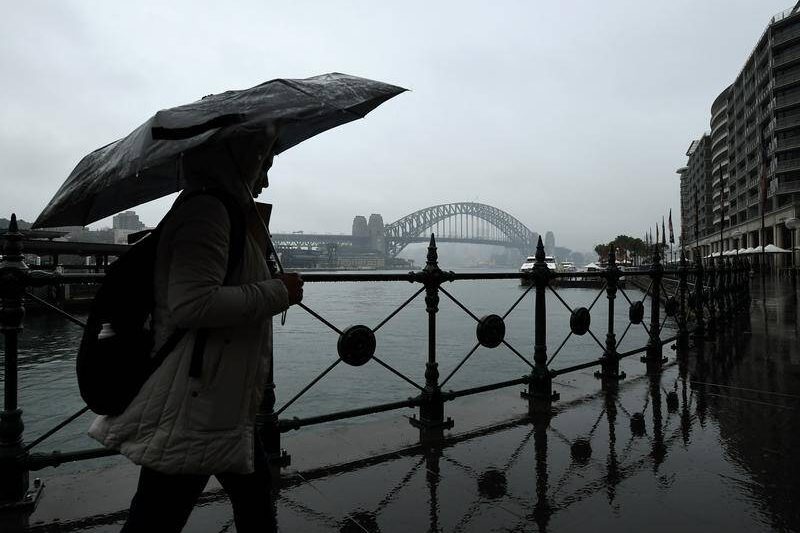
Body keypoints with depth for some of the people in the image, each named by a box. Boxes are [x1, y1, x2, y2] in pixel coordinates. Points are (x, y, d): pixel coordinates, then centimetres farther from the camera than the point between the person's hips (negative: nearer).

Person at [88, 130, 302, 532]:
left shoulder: (220, 209, 16)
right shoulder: (206, 209, -17)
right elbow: (193, 305, -28)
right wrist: (277, 292, -19)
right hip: (193, 408, -11)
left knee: (254, 489, 23)